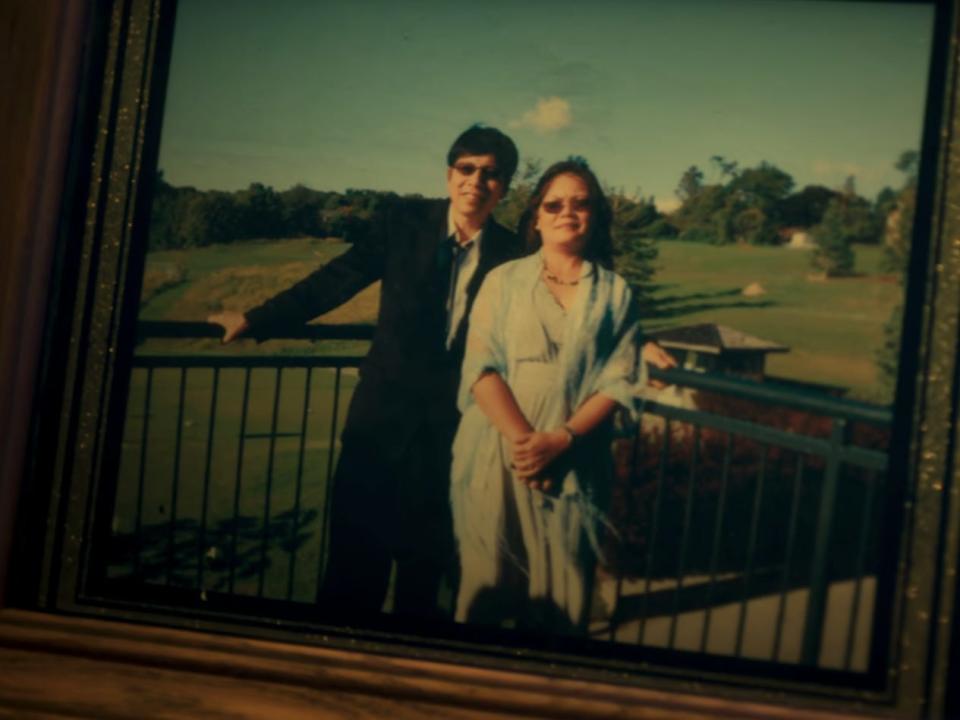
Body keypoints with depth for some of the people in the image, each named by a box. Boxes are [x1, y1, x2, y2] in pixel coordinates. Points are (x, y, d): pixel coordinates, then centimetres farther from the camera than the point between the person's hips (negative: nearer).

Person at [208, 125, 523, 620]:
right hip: (384, 413, 0)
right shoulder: (403, 222, -2)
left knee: (425, 559, 10)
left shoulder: (511, 256, 0)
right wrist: (253, 320, 1)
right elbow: (335, 282, 1)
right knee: (357, 551, 4)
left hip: (453, 426, 0)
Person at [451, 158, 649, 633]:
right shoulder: (503, 280, 6)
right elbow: (480, 366, -4)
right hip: (496, 458, 0)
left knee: (560, 599, 5)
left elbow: (619, 380, 0)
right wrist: (523, 438, -16)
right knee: (485, 587, 5)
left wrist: (561, 439, -14)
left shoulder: (615, 292, 8)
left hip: (573, 465, 1)